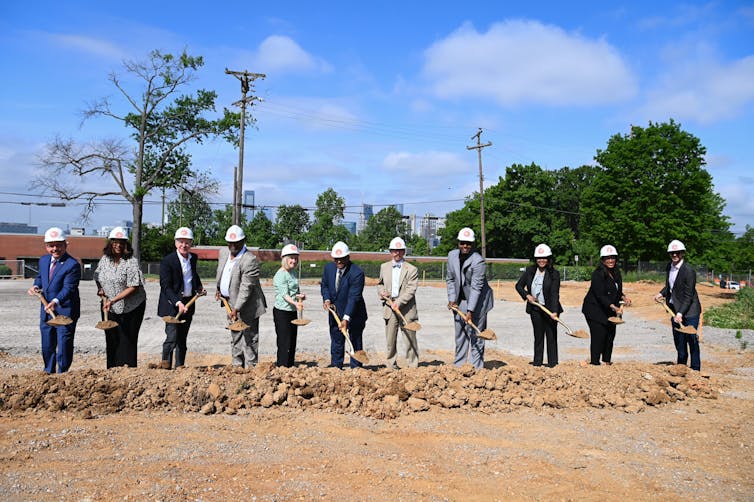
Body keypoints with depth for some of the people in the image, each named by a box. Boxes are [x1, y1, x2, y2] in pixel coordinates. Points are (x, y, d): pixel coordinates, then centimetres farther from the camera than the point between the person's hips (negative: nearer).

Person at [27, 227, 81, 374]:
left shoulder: (72, 265, -17)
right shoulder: (43, 260, 7)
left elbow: (68, 288, -24)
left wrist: (55, 302, -39)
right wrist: (36, 286, 2)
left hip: (65, 311, -7)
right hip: (46, 310, 7)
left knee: (64, 345, 0)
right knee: (47, 345, 18)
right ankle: (48, 372, 33)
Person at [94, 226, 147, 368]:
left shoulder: (131, 262, -14)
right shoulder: (104, 259, 4)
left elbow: (133, 287, -19)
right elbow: (98, 280, 17)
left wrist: (113, 300, -23)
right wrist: (104, 297, 0)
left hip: (132, 308, -5)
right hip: (110, 308, 5)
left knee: (128, 339, -2)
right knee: (111, 339, 9)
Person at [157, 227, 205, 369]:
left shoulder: (193, 258, 8)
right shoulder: (167, 261, -13)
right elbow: (166, 287, -17)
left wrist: (199, 287, 12)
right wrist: (178, 303, -28)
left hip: (188, 304, 6)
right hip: (172, 304, -6)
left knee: (182, 338, 13)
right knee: (172, 337, -13)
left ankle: (180, 366, 22)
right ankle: (165, 366, -1)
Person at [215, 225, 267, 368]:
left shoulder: (250, 260, -23)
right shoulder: (223, 252, 3)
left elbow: (246, 287, -27)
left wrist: (236, 309, -30)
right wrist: (218, 288, 19)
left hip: (247, 306, -8)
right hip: (231, 303, 9)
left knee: (249, 338, -3)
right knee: (235, 338, 18)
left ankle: (250, 367, 3)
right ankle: (236, 366, 29)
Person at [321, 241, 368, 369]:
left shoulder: (357, 273, -24)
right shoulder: (328, 268, -4)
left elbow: (354, 297, -27)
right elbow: (324, 285, 11)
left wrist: (346, 318, -32)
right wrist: (326, 299, -10)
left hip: (353, 313, -5)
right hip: (335, 311, 5)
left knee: (355, 340, 4)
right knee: (336, 339, 12)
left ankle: (356, 367, 13)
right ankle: (336, 365, 22)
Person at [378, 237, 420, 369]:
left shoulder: (412, 269, -1)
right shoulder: (384, 267, 13)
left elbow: (411, 290, -9)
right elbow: (380, 285, 23)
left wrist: (398, 303, -20)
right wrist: (382, 292, 0)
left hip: (407, 309, -3)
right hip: (389, 308, 3)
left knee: (410, 338, 2)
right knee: (390, 340, 6)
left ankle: (413, 366, 10)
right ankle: (391, 367, 15)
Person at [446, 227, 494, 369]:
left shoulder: (478, 261, -21)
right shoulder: (452, 255, -1)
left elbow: (476, 288, -24)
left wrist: (470, 311, -27)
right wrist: (452, 299, -2)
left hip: (477, 301, -6)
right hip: (459, 302, 6)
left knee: (475, 335, -4)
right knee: (460, 335, 13)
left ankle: (476, 368, 3)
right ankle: (458, 366, 23)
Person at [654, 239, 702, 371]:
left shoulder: (688, 271, -19)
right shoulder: (669, 266, 5)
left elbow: (688, 296, -19)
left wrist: (680, 313, -24)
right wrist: (661, 294, 8)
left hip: (689, 311, -8)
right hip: (675, 310, 8)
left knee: (692, 340, -3)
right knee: (679, 341, 16)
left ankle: (695, 370, 6)